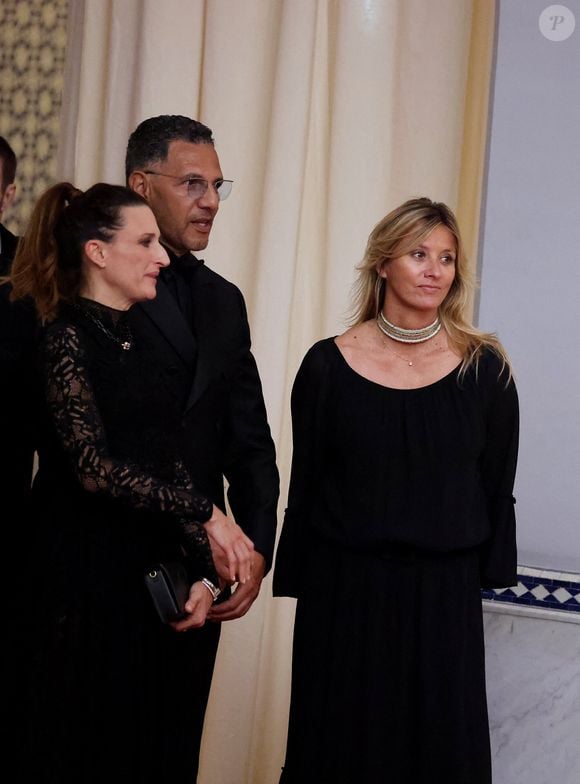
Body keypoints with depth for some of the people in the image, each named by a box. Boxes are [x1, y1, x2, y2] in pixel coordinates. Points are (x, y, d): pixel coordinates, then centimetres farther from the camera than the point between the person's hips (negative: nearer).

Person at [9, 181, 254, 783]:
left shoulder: (145, 343, 13)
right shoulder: (66, 337, -9)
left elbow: (172, 468, 10)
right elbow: (93, 468, -19)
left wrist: (202, 573, 0)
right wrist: (205, 513, -16)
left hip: (154, 579, 7)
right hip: (86, 581, -7)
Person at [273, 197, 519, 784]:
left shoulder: (484, 368, -2)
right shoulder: (329, 364, -4)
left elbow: (497, 488, 3)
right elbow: (304, 484, 1)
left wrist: (487, 573, 2)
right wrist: (296, 579, 2)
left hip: (443, 590, 1)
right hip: (345, 586, 0)